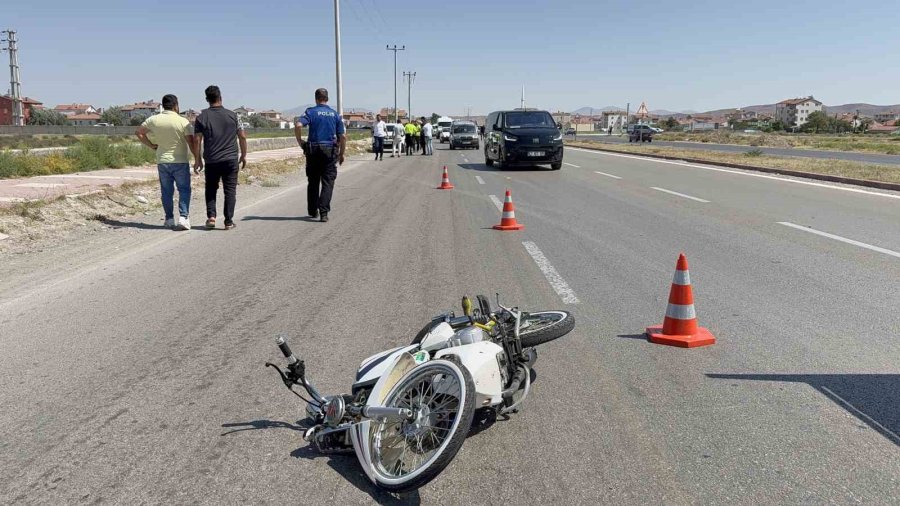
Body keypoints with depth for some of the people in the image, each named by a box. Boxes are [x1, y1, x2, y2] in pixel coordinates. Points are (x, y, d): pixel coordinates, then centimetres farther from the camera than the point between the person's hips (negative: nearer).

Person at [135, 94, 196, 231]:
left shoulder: (153, 120, 2)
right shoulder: (183, 122, -10)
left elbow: (138, 132, 11)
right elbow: (191, 142, -12)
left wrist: (151, 145, 13)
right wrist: (197, 159, -4)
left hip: (162, 161, 4)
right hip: (180, 162, -4)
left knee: (166, 191, 11)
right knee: (184, 189, 1)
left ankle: (169, 219, 16)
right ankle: (183, 217, -12)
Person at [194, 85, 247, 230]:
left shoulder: (202, 117, -1)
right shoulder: (232, 115, 1)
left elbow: (197, 140, -3)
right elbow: (242, 137, 3)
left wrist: (197, 160, 5)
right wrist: (243, 156, 13)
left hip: (211, 161, 0)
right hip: (231, 160, 0)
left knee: (211, 189, 17)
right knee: (230, 190, 6)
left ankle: (211, 216, 5)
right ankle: (229, 221, 5)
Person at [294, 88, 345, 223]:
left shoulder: (311, 112, 1)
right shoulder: (335, 114, 7)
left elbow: (298, 125, -17)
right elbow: (342, 137, 3)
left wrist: (300, 141, -4)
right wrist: (341, 154, 13)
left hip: (313, 151, 0)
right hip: (330, 151, 0)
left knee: (313, 182, 13)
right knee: (327, 183, 0)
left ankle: (313, 211, 22)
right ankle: (323, 212, -12)